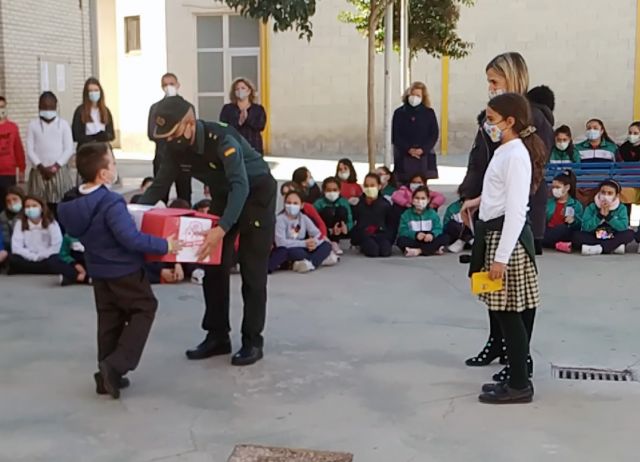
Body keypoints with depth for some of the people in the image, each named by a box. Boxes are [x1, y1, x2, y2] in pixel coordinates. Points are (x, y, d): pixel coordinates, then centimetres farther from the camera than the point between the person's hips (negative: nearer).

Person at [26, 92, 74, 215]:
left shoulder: (63, 124, 6)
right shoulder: (33, 125, 8)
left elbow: (69, 149, 0)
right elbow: (30, 150, 3)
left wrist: (56, 166, -9)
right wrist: (41, 167, -10)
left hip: (60, 171, -1)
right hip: (39, 172, 1)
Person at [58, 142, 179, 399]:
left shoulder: (72, 202, 0)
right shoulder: (111, 202, -27)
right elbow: (131, 238, -29)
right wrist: (164, 245, -21)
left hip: (98, 271, 8)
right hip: (124, 270, -8)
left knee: (109, 319, 16)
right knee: (144, 310, 8)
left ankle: (107, 376, 19)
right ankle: (116, 364, -4)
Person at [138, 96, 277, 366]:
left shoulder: (223, 140, -36)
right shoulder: (176, 147, -14)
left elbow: (241, 187, -46)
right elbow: (160, 186, -5)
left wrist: (222, 228, -59)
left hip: (256, 194, -7)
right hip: (224, 196, 7)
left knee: (252, 272, -6)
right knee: (214, 268, 5)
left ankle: (252, 341, 2)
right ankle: (217, 336, 15)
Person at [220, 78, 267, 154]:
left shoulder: (258, 109, 10)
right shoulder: (227, 108, 9)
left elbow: (261, 126, -5)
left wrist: (247, 118, -21)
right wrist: (238, 123, -19)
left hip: (254, 148, 1)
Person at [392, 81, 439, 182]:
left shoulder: (429, 113, 6)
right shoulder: (399, 113, 4)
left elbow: (434, 134, 2)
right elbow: (395, 136, 1)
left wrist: (422, 149, -11)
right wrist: (409, 150, -12)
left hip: (424, 156, 0)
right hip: (404, 157, 0)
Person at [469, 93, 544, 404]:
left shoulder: (516, 155, -16)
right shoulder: (505, 152, 14)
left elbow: (516, 211, -21)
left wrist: (501, 257, -23)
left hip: (507, 237, -10)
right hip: (496, 234, 10)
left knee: (509, 312, -4)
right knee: (510, 313, 14)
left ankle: (520, 385, 4)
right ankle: (516, 376, 24)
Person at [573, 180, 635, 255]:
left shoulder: (621, 208, -2)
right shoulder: (591, 207, -3)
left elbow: (624, 227, -17)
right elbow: (585, 227, -15)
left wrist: (608, 216, -23)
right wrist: (600, 215, -22)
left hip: (613, 240, 0)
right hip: (594, 239, 0)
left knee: (629, 233, -25)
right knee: (576, 235, -26)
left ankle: (599, 248, -31)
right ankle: (614, 247, -29)